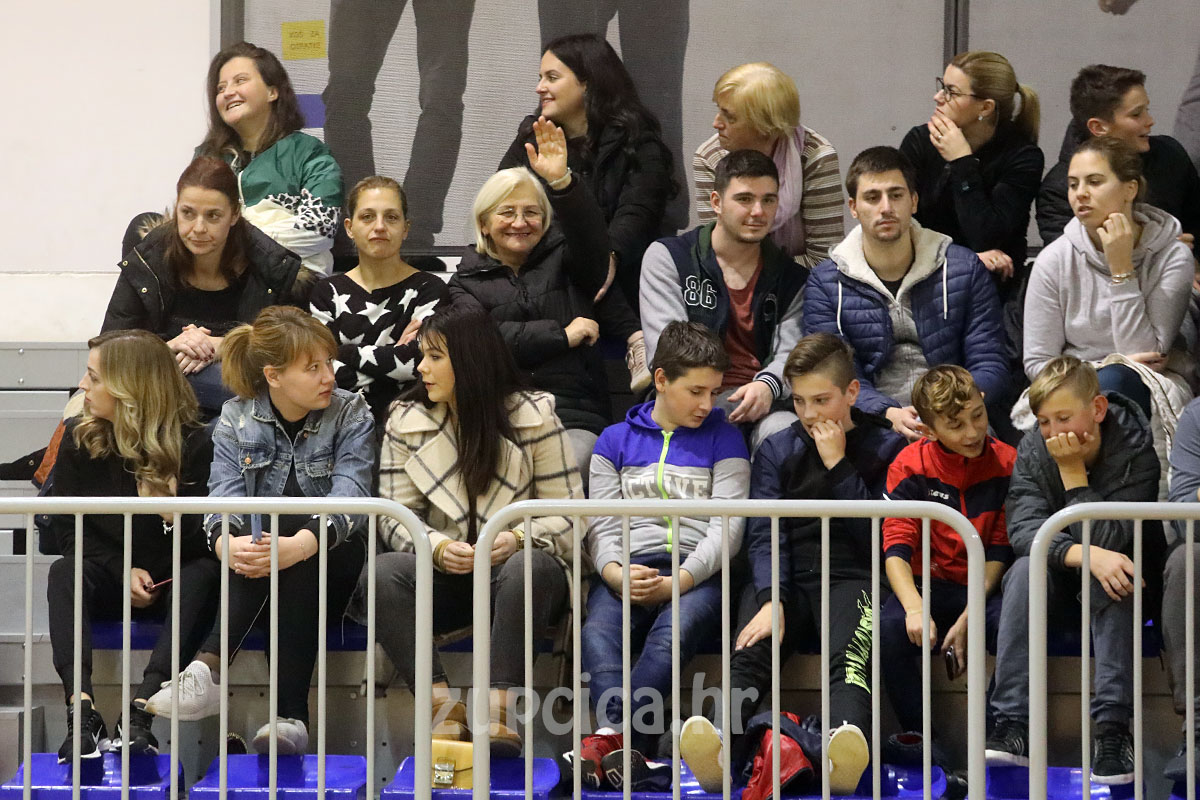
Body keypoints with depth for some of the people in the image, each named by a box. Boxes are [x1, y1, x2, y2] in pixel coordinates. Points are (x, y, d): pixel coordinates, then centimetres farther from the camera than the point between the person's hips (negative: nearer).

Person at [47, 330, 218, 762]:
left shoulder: (193, 443, -9)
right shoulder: (78, 439, 0)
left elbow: (205, 543, -10)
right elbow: (66, 529, 1)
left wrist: (175, 515, -32)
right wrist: (122, 569, -13)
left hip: (174, 582, -2)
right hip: (108, 577, 2)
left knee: (204, 573, -34)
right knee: (63, 572, -28)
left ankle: (141, 708, -48)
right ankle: (81, 709, -46)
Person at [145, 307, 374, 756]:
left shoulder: (350, 415, 0)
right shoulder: (237, 419, 5)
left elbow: (350, 498, -18)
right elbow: (223, 496, -10)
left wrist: (299, 546, -39)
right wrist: (227, 544, -36)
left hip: (330, 564, -1)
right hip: (255, 584, 1)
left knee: (282, 519, -32)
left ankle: (210, 668, -39)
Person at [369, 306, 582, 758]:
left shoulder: (533, 416, 1)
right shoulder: (406, 421, 9)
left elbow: (566, 512, -1)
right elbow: (395, 515, 3)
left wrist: (519, 538, -21)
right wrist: (437, 547, -18)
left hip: (510, 564, -2)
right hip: (444, 572, 2)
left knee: (528, 566, -39)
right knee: (383, 574, -30)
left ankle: (499, 706, -42)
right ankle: (443, 707, -36)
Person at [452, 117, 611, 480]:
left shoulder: (561, 258, 17)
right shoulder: (467, 281, 16)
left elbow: (590, 239, -7)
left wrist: (561, 182, -25)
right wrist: (562, 335, -4)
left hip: (574, 419, 0)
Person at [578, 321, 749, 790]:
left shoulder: (724, 439, 14)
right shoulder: (616, 440, 19)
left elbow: (727, 527, 3)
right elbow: (601, 523, 9)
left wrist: (678, 582, -12)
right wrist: (614, 571, -14)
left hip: (699, 572, -2)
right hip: (628, 569, 2)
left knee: (673, 632, -36)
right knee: (598, 630, -32)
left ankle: (608, 739, -49)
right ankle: (624, 741, -52)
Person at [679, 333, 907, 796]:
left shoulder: (885, 447, 11)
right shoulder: (777, 450, 16)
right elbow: (764, 532, 2)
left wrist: (837, 465, -4)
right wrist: (771, 599, -16)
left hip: (851, 576, -2)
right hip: (787, 576, 2)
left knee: (849, 654, -36)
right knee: (751, 651, -30)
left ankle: (841, 745, -67)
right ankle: (718, 744, -59)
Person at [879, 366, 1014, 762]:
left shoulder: (1006, 463, -3)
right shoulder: (911, 465, -3)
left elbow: (1001, 551, -2)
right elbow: (896, 547, -9)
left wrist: (968, 621, -14)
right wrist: (915, 608, -30)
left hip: (987, 589, -1)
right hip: (930, 585, 1)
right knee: (889, 627, -32)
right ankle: (920, 737, -16)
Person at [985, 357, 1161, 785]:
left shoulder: (1135, 448, -19)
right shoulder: (1032, 450, -10)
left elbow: (1108, 540, -26)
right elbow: (1023, 528, -24)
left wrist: (1073, 470, -29)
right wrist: (1086, 555, -40)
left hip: (1111, 582, -2)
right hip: (1056, 581, 2)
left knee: (1113, 575, -35)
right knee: (1025, 568, -31)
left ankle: (1111, 728, -40)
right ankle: (1012, 726, -38)